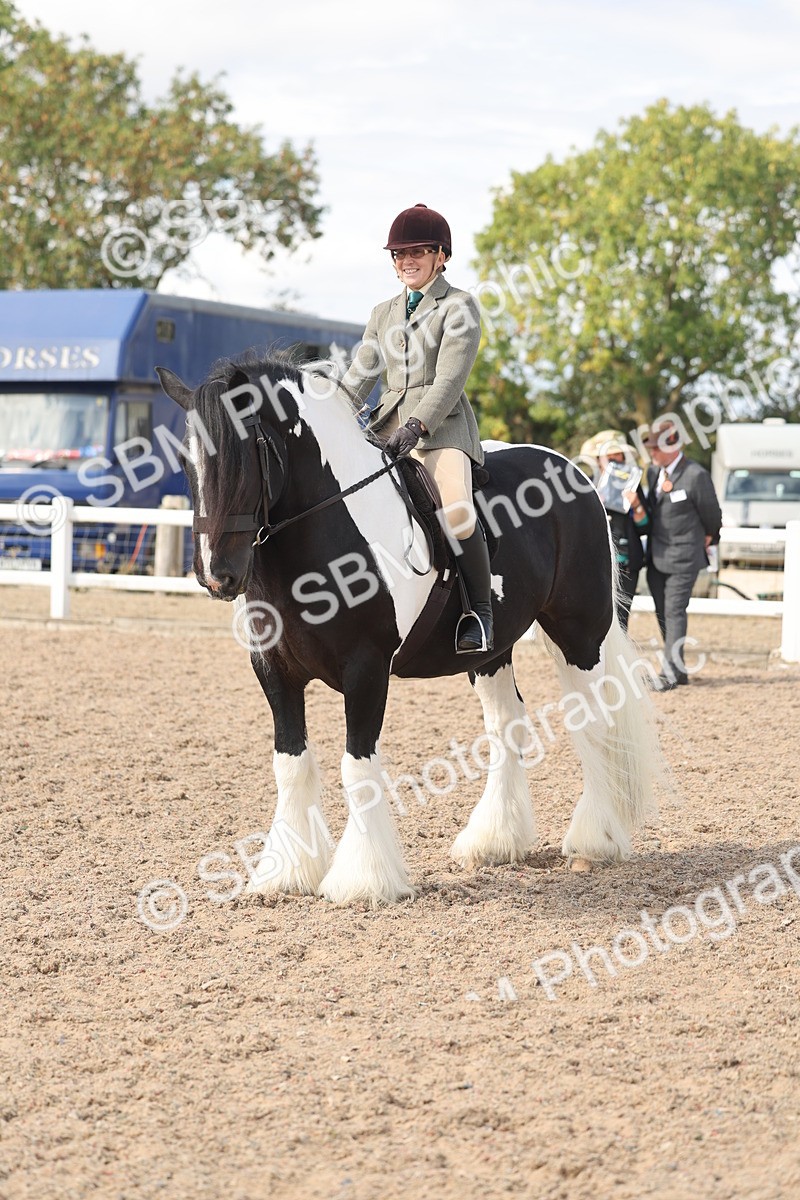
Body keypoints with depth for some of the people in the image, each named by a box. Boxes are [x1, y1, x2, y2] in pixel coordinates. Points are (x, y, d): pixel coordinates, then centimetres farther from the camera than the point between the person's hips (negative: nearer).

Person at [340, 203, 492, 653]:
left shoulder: (459, 306, 1)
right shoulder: (384, 313, 21)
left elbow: (450, 377, -10)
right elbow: (359, 378, 17)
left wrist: (417, 425, -24)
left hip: (442, 425, -7)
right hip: (388, 423, 7)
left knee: (455, 507, -32)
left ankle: (481, 609, -17)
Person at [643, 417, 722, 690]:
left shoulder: (695, 476, -16)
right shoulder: (653, 471, 5)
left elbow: (711, 514, -4)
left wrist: (709, 540, 8)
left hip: (683, 557, -7)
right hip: (656, 556, 7)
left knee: (674, 611, -9)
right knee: (662, 613, 10)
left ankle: (671, 672, -8)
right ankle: (678, 670, 19)